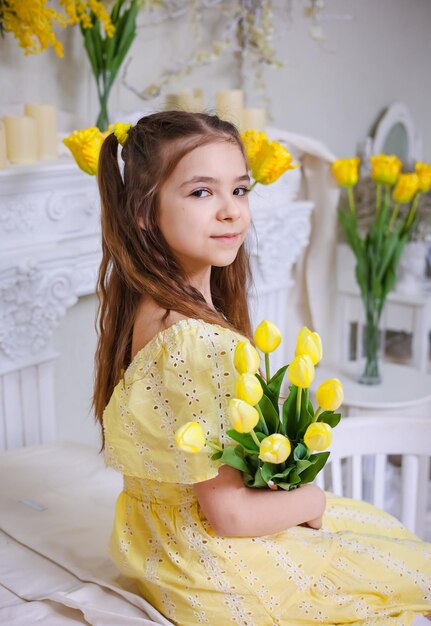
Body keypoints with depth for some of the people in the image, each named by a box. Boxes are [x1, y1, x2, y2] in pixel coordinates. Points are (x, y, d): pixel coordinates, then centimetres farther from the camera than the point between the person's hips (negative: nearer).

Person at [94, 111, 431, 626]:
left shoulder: (145, 306, -4)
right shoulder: (195, 341, -34)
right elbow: (229, 514, -26)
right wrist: (314, 502, -9)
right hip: (215, 572, -8)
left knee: (379, 525, 25)